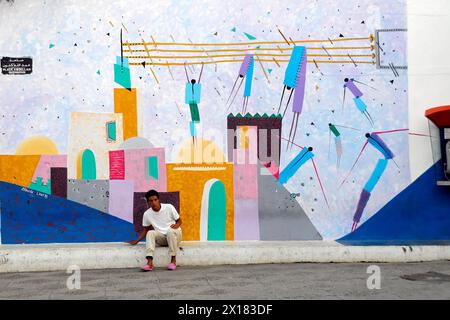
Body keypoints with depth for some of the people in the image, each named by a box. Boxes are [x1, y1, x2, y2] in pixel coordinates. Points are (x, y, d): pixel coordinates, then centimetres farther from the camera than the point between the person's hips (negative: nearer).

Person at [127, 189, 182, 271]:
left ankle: (173, 260, -26)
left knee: (170, 231, -36)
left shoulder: (169, 207, -8)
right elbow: (146, 230, 12)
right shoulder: (147, 214, -1)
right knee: (150, 233, -26)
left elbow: (179, 221, 1)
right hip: (161, 238, 3)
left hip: (174, 235, -2)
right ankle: (150, 262, -38)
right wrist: (137, 241, 2)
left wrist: (177, 225, -22)